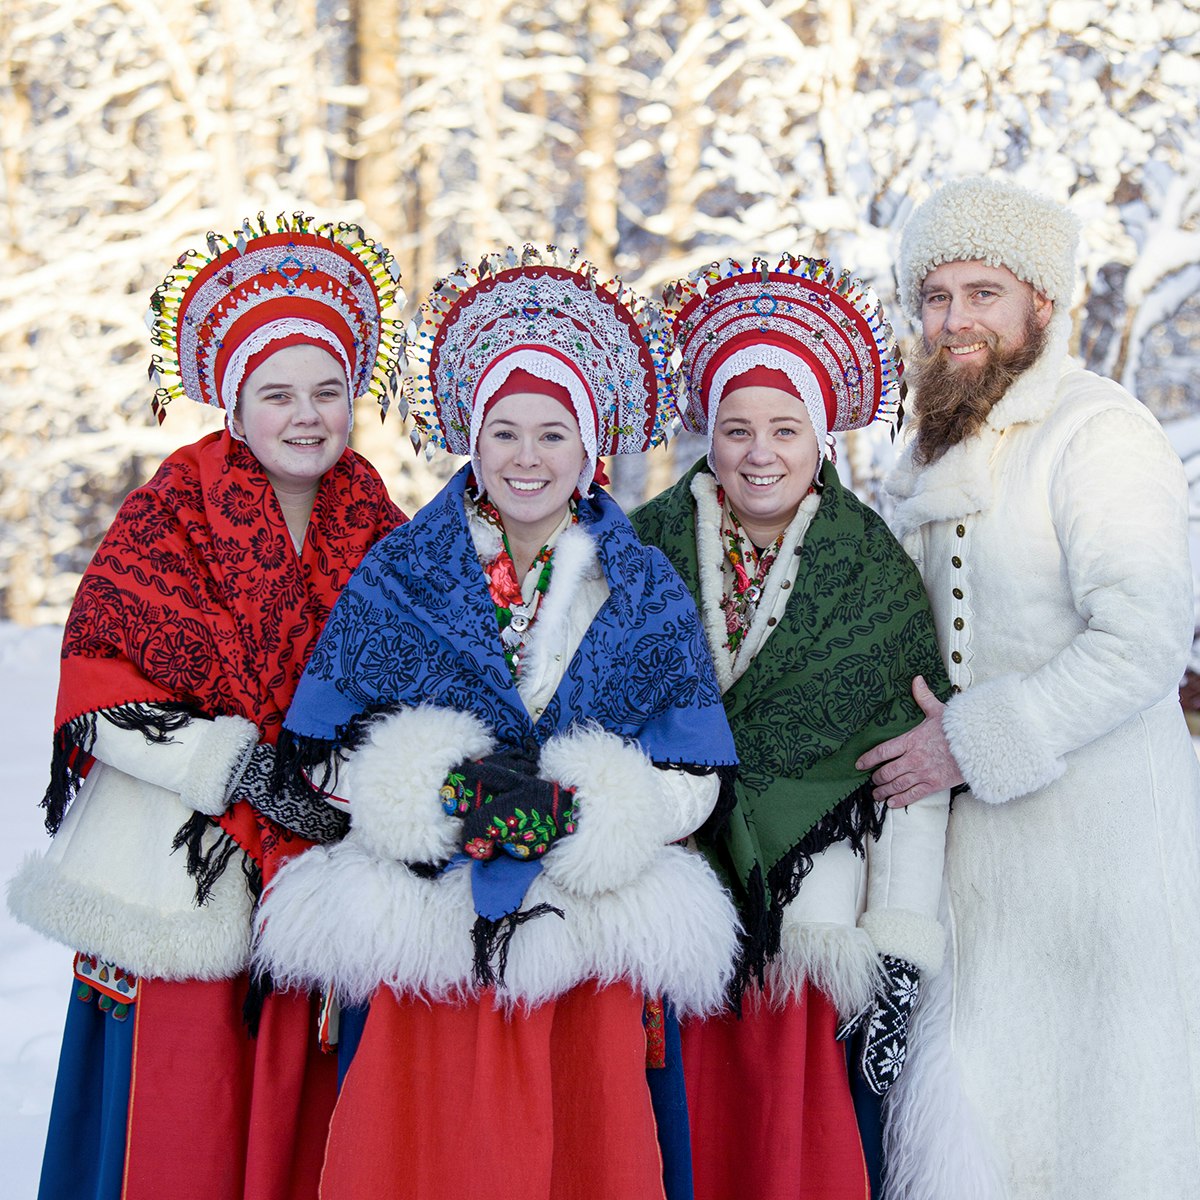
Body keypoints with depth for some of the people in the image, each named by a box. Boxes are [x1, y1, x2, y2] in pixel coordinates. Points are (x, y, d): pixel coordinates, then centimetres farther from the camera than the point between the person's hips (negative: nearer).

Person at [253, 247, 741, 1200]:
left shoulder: (645, 592, 6)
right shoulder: (398, 576, 6)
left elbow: (694, 778, 2)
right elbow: (325, 747, 2)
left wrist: (570, 813, -16)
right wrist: (451, 791, -15)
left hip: (590, 923, 1)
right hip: (428, 920, 0)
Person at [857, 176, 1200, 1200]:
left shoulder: (1101, 433, -12)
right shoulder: (940, 453, 14)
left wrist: (974, 742, -18)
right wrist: (919, 745, 11)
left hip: (1095, 827, -7)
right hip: (973, 830, 7)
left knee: (1092, 1118, 0)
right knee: (971, 1105, 9)